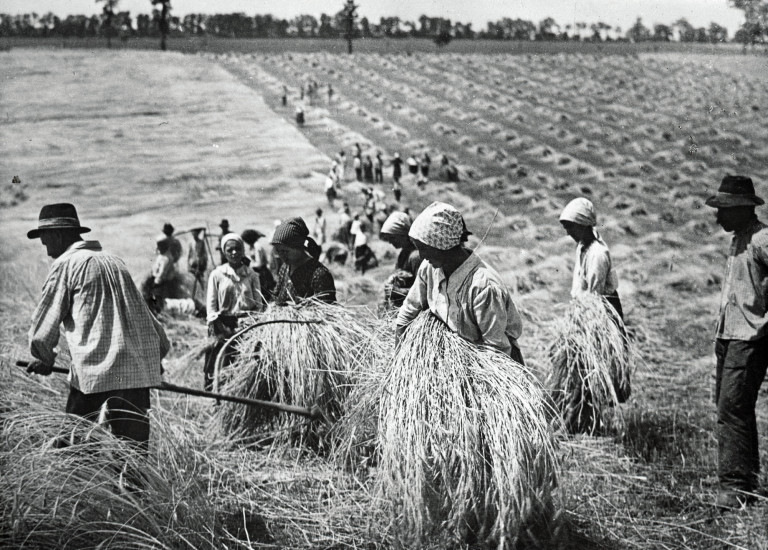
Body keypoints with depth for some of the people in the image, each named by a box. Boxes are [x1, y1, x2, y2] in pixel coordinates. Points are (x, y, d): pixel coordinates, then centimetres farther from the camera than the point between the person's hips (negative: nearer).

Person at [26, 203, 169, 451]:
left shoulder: (66, 264, 0)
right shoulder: (114, 261, 19)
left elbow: (44, 322, 2)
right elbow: (144, 313, 25)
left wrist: (44, 359, 19)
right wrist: (157, 355, 33)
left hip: (95, 373, -6)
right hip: (140, 371, 6)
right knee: (136, 448, 6)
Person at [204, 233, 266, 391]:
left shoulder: (252, 275, 10)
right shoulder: (217, 275, 6)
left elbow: (259, 304, 8)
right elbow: (211, 305, 3)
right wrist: (220, 328, -8)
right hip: (224, 326, -1)